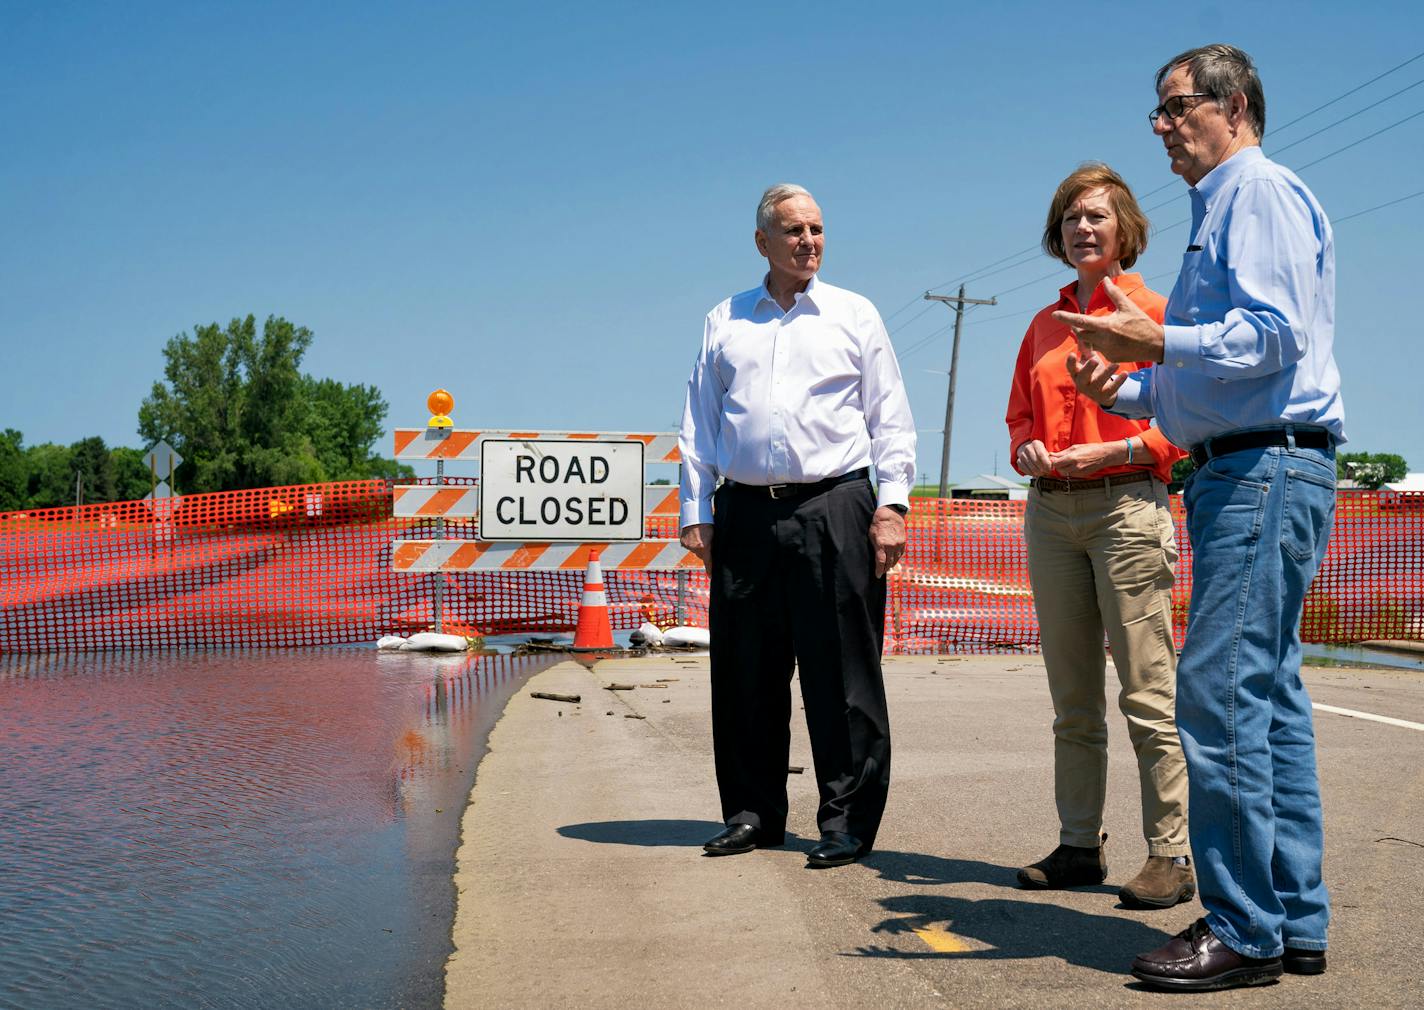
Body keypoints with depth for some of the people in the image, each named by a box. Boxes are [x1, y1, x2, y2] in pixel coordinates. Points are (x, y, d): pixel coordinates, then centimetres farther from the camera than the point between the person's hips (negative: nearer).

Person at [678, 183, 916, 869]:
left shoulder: (855, 316, 11)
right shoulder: (724, 322, 16)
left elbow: (890, 420, 8)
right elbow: (698, 425, 16)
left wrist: (892, 504, -3)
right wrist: (696, 513, 7)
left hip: (833, 509, -2)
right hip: (745, 515, 2)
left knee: (841, 673, -3)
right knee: (745, 673, 5)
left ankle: (847, 818, 5)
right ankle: (753, 812, 17)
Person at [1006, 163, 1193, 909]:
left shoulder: (1152, 312, 1)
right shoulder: (1043, 325, 18)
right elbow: (1020, 414, 23)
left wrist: (1110, 452, -14)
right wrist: (1026, 450, 1)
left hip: (1127, 505, -6)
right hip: (1050, 512, 6)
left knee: (1147, 693, -9)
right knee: (1071, 700, 8)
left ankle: (1170, 854, -5)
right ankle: (1079, 845, 15)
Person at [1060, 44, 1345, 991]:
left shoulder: (1260, 190, -6)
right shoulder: (1220, 209, 26)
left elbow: (1274, 335, -20)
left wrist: (1157, 341, -19)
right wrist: (1122, 389, 14)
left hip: (1268, 471, -11)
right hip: (1243, 474, 11)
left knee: (1219, 690, -13)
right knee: (1270, 696, 9)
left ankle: (1242, 930, -8)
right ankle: (1296, 922, 14)